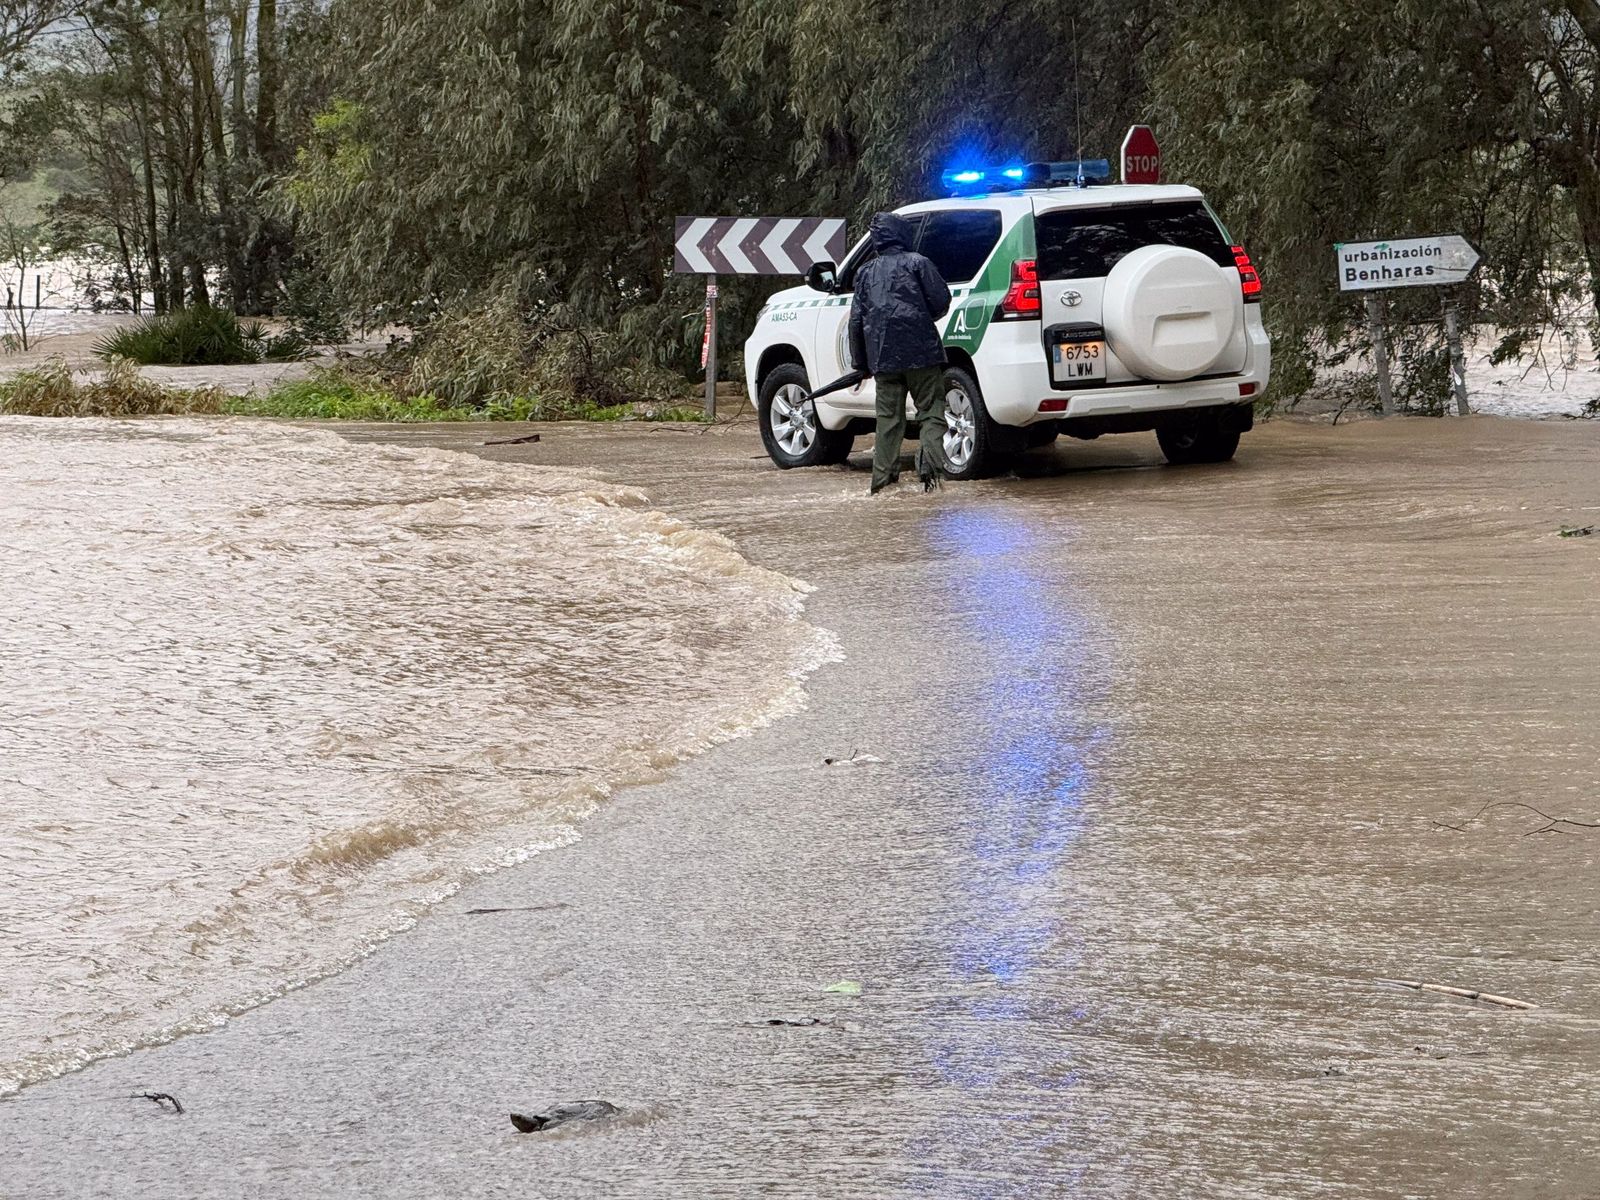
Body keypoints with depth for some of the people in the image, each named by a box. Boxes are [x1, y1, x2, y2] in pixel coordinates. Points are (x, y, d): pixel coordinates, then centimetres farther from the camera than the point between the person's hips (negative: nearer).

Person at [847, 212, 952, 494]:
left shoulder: (866, 272, 16)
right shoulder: (917, 263, 2)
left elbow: (856, 319, 15)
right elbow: (941, 301, -4)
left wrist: (859, 362, 21)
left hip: (883, 358, 4)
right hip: (920, 352, -4)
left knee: (888, 418, 9)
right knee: (931, 412, -1)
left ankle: (883, 479, 7)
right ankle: (930, 462, -22)